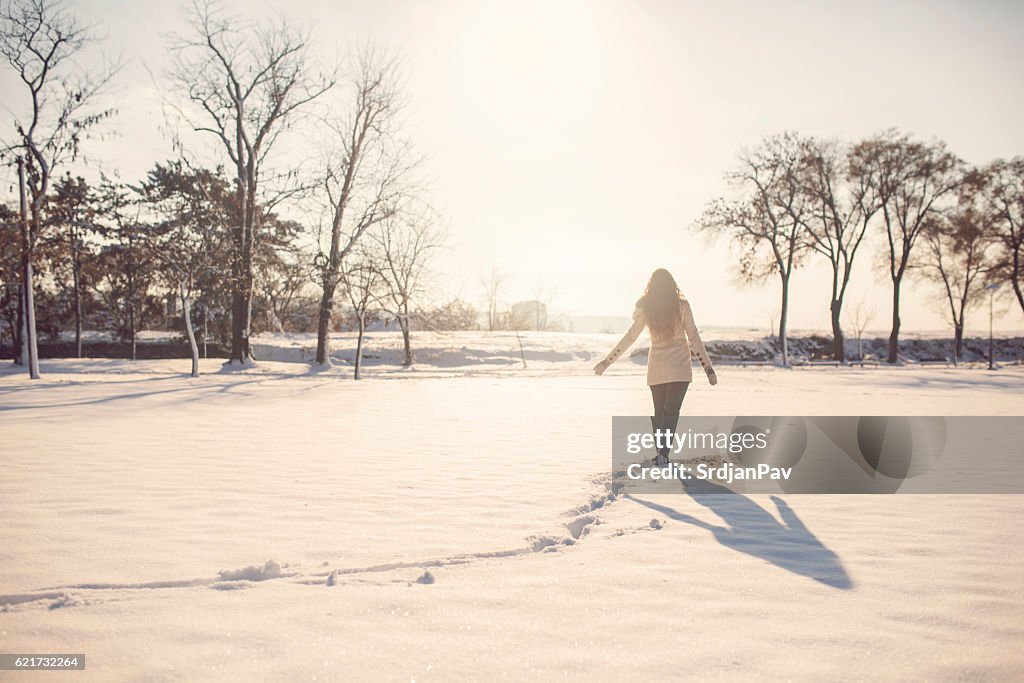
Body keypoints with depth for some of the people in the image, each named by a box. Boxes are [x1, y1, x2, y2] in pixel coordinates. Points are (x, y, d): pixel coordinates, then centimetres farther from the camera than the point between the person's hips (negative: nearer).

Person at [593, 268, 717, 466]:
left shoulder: (646, 308, -2)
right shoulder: (681, 305, -5)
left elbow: (629, 338, -3)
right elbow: (693, 338, -6)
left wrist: (607, 361, 4)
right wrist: (709, 368, -2)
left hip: (656, 369, 2)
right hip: (679, 368, -2)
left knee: (658, 411, 15)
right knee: (671, 411, -2)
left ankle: (660, 454, 18)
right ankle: (663, 453, -17)